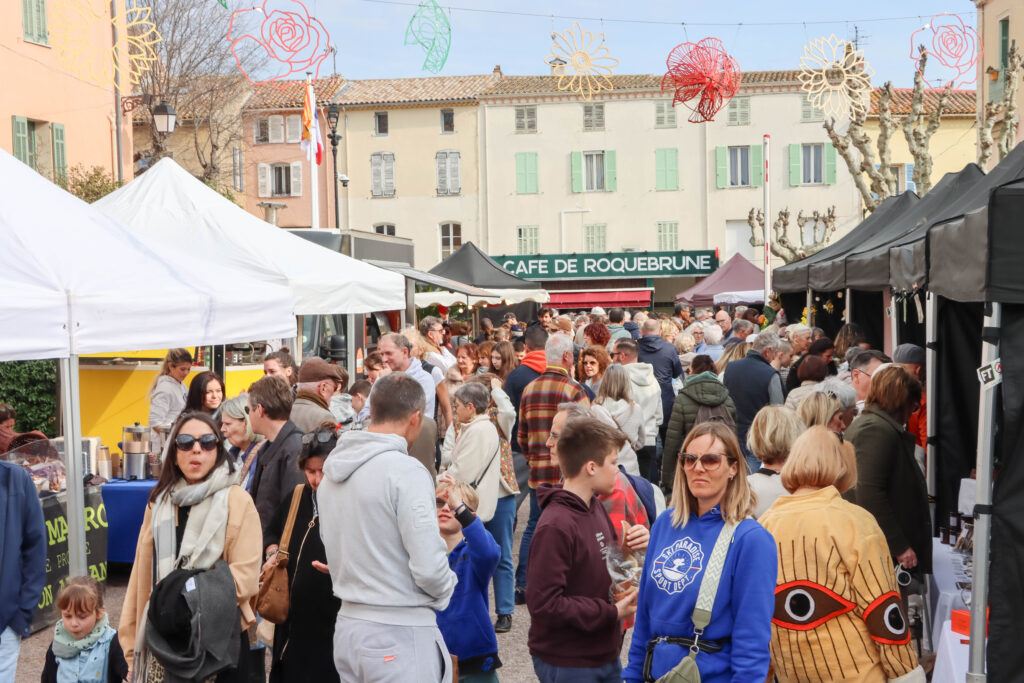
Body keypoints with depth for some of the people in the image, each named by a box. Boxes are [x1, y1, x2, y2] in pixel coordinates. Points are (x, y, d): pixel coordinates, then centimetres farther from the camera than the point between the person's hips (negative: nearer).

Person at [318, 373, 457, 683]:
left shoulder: (332, 471, 6)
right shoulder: (407, 472, -18)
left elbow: (335, 550, 11)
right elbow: (429, 567, -20)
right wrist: (446, 591, -1)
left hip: (346, 625, 8)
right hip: (400, 633, -7)